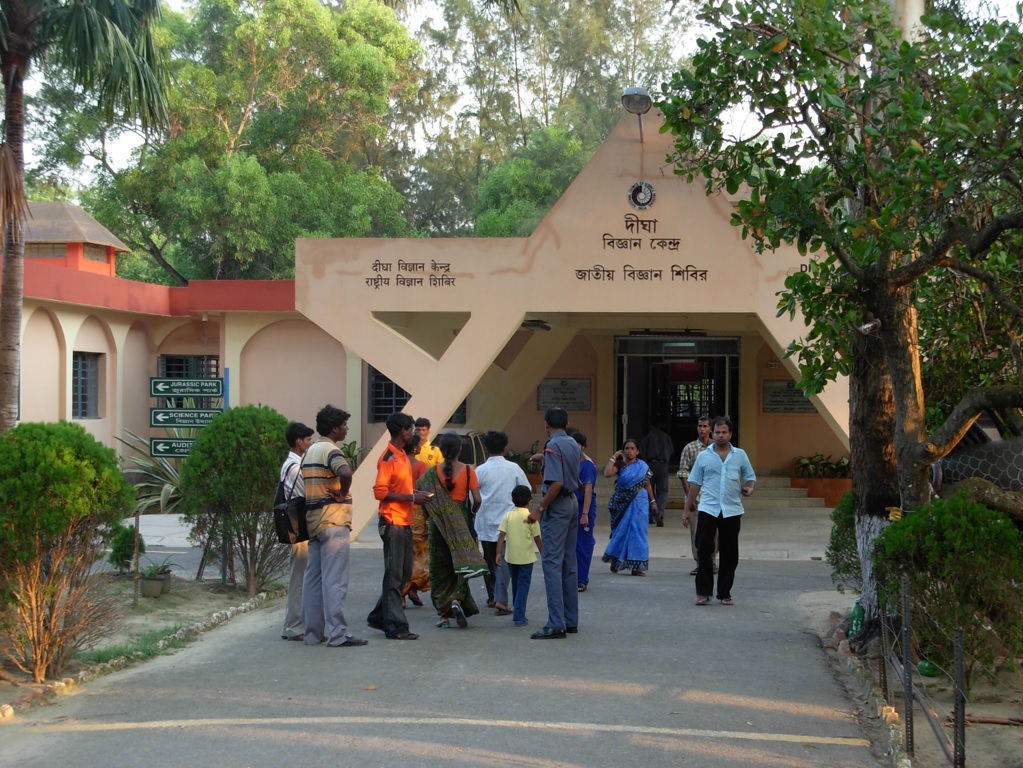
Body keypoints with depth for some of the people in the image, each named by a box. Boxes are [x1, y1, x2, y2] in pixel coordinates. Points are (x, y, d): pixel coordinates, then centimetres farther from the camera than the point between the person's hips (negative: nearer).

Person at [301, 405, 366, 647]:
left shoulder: (310, 451, 16)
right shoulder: (330, 450, -12)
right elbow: (345, 472, -32)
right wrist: (343, 494, -15)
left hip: (313, 521, 9)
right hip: (334, 522, -9)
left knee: (313, 577, 10)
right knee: (334, 579, -7)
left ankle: (312, 632, 13)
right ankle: (337, 634, -7)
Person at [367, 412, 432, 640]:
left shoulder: (403, 456, 15)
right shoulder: (388, 459, -14)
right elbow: (380, 492, -20)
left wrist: (417, 494, 7)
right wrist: (411, 498, -20)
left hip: (405, 523, 10)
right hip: (393, 523, -10)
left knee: (404, 573, 15)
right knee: (394, 576, -4)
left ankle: (379, 617, 25)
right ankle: (395, 626, 0)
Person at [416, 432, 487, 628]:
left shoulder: (433, 472, -4)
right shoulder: (467, 470, -6)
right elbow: (477, 499, -8)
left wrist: (429, 513, 10)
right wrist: (472, 511, 13)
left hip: (439, 524, 1)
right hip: (462, 523, 0)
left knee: (440, 568, 8)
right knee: (461, 564, 10)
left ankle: (444, 614, 6)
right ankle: (457, 599, -15)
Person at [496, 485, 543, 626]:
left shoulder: (508, 515, -1)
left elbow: (501, 535, -7)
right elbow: (537, 538, -3)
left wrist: (499, 553, -3)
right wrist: (543, 553, 8)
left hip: (511, 557, 3)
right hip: (526, 557, -3)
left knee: (516, 584, 18)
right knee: (523, 586, 0)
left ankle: (518, 613, 29)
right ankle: (519, 617, -9)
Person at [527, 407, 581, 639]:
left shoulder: (553, 446, -14)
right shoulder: (573, 445, 11)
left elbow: (556, 483, -23)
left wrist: (540, 509, -18)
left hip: (556, 506, -9)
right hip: (572, 503, 9)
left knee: (552, 563, -9)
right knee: (569, 564, 12)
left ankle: (556, 624, -12)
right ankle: (571, 621, 17)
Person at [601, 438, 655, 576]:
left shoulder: (643, 466, 4)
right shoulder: (620, 465, -1)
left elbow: (647, 485, 11)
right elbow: (607, 473, -20)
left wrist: (652, 501, 10)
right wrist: (613, 457, -11)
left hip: (638, 503, 1)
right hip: (622, 503, -1)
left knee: (637, 532, 0)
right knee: (621, 531, 6)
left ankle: (637, 566, 5)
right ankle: (616, 561, 24)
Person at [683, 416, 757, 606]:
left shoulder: (740, 455, 8)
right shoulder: (703, 457, 8)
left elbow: (750, 476, 14)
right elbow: (695, 483, 11)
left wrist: (749, 487, -10)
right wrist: (687, 509, 8)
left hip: (732, 510, 1)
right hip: (708, 509, -1)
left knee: (729, 554, 4)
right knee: (704, 551, -2)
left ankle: (725, 593, 14)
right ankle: (703, 592, 5)